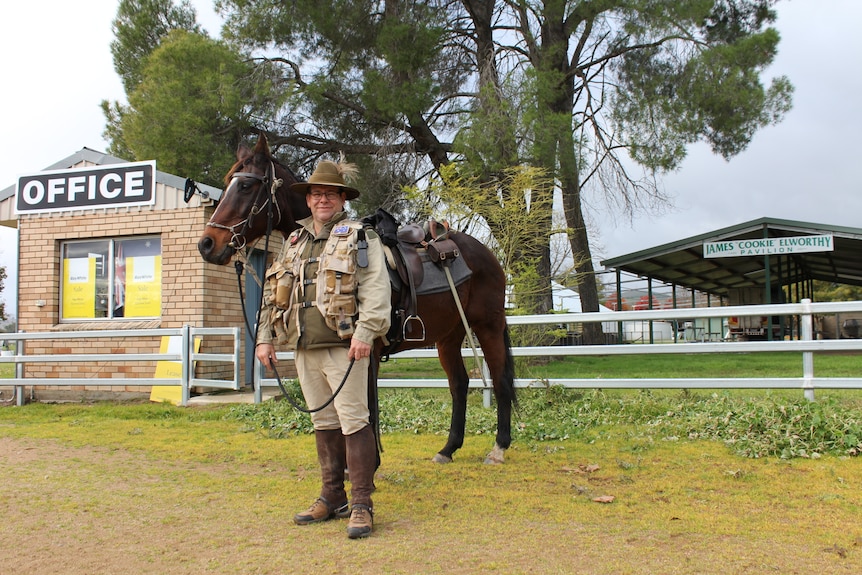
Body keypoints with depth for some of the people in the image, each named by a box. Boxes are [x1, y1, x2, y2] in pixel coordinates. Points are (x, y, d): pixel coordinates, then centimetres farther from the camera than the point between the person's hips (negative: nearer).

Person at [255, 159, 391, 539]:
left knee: (353, 420, -6)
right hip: (304, 349, 6)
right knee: (323, 423, 13)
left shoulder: (360, 238, -1)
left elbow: (376, 289, -13)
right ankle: (332, 498, 24)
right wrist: (265, 337, 10)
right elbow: (273, 295, 19)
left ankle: (361, 504, 1)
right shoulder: (294, 243, 17)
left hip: (342, 347, -6)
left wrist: (365, 333, -25)